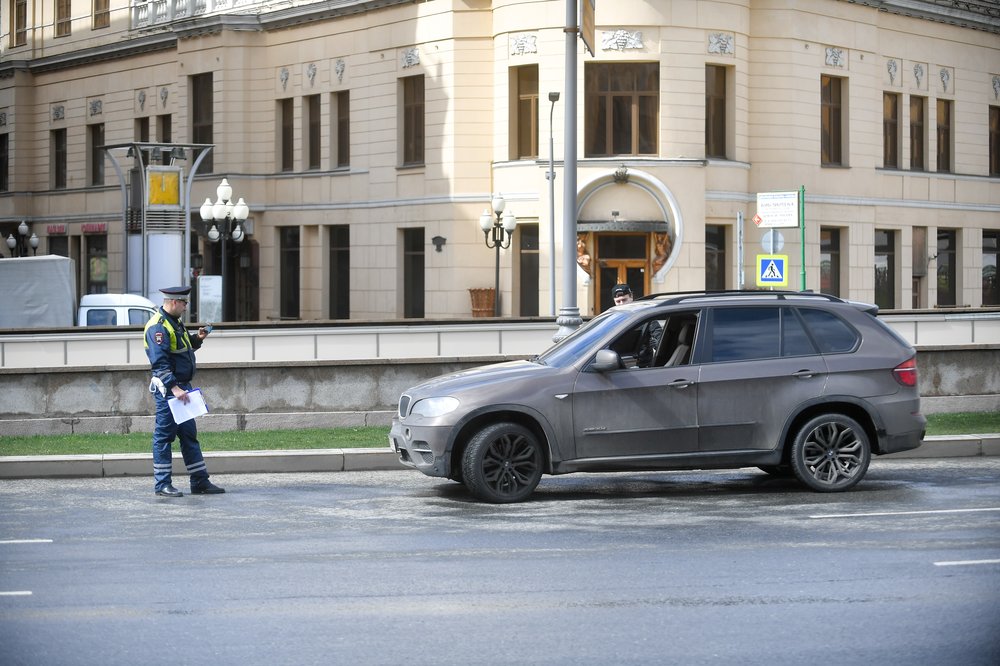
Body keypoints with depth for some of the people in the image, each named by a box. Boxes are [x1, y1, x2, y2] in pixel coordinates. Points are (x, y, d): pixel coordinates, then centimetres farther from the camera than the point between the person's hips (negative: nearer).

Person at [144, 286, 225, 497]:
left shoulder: (175, 323, 15)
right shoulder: (158, 327, -17)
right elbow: (160, 363, -24)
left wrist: (197, 340, 8)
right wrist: (174, 388, -29)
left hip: (182, 386, 10)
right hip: (167, 389, -10)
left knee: (189, 434, 12)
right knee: (164, 435, -3)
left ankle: (200, 482, 16)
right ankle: (162, 484, 3)